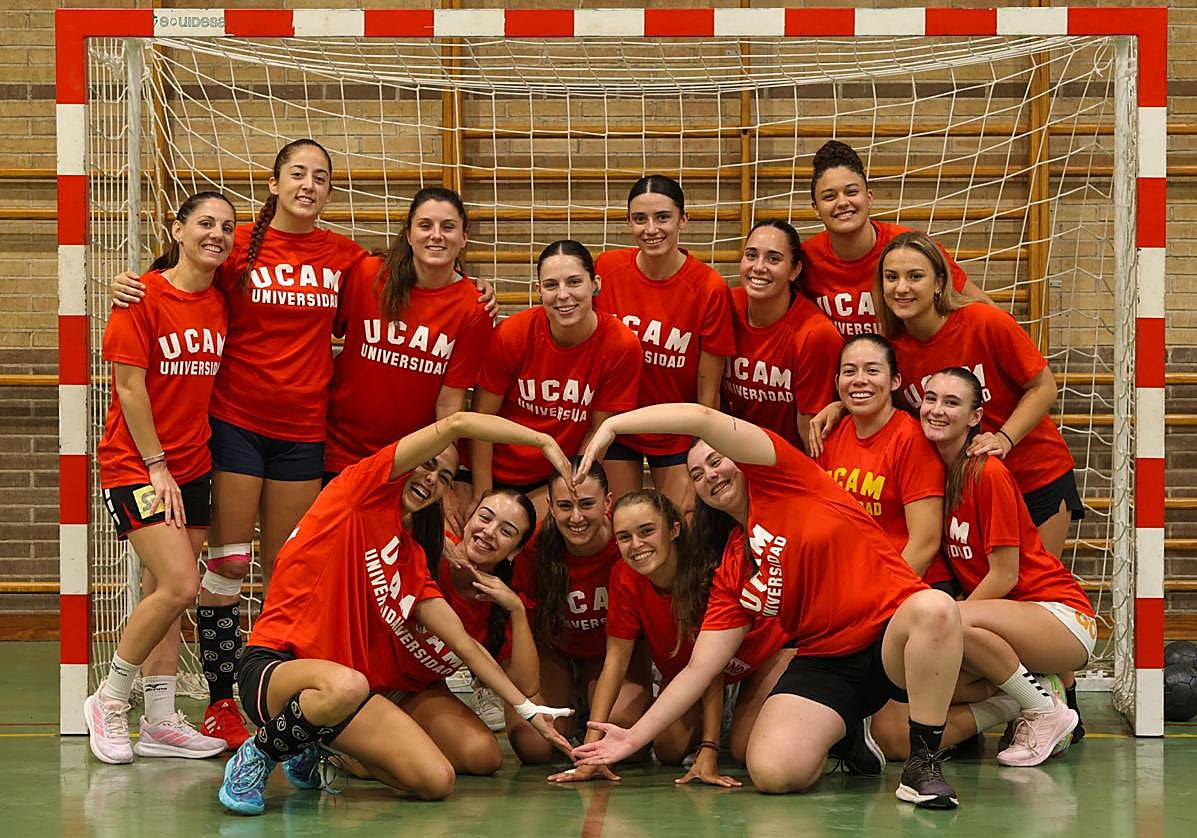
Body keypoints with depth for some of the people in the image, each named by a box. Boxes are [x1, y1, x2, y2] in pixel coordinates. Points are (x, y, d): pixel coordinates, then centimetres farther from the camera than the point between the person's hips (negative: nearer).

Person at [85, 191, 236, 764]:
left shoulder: (221, 305, 6)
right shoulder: (144, 295, -11)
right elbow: (130, 387, -12)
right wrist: (157, 466, -13)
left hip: (192, 466, 6)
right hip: (136, 463, -6)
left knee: (166, 593, 7)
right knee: (179, 586, -15)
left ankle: (159, 722, 11)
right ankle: (108, 702, 1)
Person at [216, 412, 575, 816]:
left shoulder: (413, 561, 21)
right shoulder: (366, 488, 1)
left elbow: (464, 642, 20)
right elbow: (454, 424, -6)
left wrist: (528, 708, 15)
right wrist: (543, 439, -1)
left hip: (352, 683, 7)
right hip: (274, 666, -7)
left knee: (437, 781, -15)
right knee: (346, 686, -43)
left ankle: (318, 757, 14)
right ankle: (256, 757, -10)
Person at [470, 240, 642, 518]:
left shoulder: (622, 346, -18)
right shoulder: (511, 335, -20)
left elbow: (599, 430, -7)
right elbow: (482, 416, -11)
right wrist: (482, 496, -10)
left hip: (557, 476, 0)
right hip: (494, 471, 0)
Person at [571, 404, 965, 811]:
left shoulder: (777, 480, 2)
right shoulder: (731, 574, 14)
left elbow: (703, 417, -11)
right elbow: (699, 669, 14)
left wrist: (613, 424, -4)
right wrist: (636, 736, 10)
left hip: (894, 627, -5)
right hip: (826, 661, 5)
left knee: (935, 608, -41)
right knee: (771, 771, -23)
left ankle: (923, 762, -22)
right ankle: (844, 735, 15)